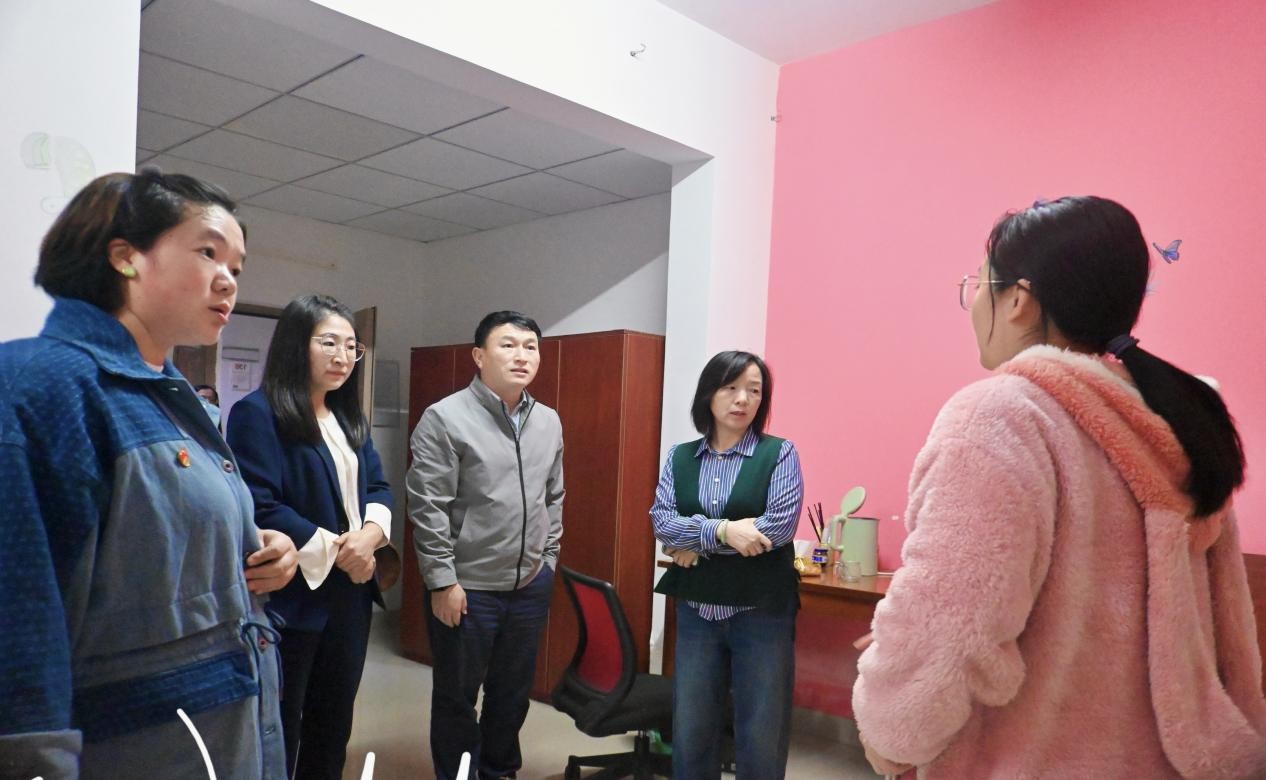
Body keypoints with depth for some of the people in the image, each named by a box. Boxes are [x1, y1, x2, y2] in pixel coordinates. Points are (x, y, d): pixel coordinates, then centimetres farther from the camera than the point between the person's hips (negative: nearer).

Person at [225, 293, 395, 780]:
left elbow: (378, 486, 11)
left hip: (350, 593, 7)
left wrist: (371, 533, -11)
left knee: (334, 724, 19)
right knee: (279, 731, 10)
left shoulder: (349, 418, 12)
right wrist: (334, 549, -18)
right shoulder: (258, 413, -13)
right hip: (291, 598, -7)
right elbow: (259, 508, -22)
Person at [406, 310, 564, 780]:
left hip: (530, 586, 5)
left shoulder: (549, 422, 6)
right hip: (467, 587, -5)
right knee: (457, 697, 12)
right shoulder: (445, 418, -12)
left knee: (513, 692, 19)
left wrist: (547, 561, 11)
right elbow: (428, 509, -14)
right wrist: (443, 581, -14)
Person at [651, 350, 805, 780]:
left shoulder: (779, 453, -4)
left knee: (760, 739, 9)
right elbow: (661, 520, -6)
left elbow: (780, 525, -15)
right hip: (697, 611, 3)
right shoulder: (680, 457, 5)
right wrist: (722, 530, -22)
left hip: (762, 612, -3)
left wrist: (698, 544, -12)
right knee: (690, 732, 14)